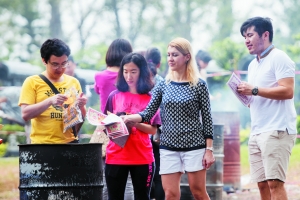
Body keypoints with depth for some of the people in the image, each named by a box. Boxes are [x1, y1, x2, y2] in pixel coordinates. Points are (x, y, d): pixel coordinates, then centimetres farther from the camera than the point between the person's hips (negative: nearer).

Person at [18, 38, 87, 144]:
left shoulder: (73, 82, 11)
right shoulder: (32, 82, 2)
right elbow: (25, 114, -8)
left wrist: (81, 106, -8)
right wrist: (50, 101, -20)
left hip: (69, 142, 3)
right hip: (42, 143, -3)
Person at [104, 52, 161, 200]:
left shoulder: (151, 98, 0)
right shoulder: (114, 96, 5)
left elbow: (153, 129, -4)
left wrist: (135, 123, -20)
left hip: (142, 158, -1)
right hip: (115, 157, 1)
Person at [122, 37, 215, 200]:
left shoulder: (199, 86, -2)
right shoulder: (163, 86, 6)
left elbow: (207, 119, -2)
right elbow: (147, 114, 2)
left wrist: (209, 150, -7)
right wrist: (128, 118, -17)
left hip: (194, 146, -3)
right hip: (168, 147, 3)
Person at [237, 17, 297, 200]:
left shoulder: (278, 58, -6)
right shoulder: (253, 65, 21)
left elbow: (287, 91, -17)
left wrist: (254, 90, -15)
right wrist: (245, 94, 7)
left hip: (277, 130, -9)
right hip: (257, 131, 9)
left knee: (274, 182, -14)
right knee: (262, 184, 4)